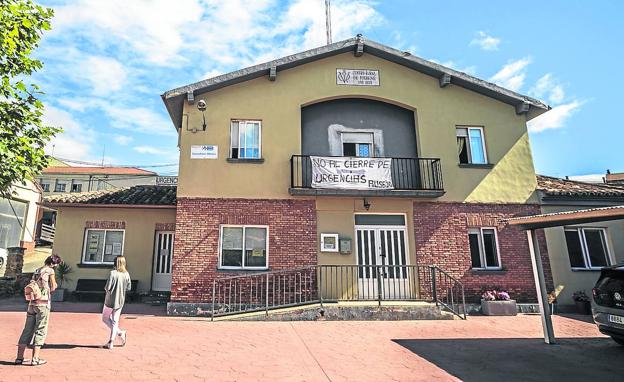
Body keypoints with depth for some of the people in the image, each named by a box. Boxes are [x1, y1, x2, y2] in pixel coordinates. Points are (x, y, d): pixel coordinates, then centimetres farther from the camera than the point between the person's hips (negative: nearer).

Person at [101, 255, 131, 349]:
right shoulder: (126, 274, -2)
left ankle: (119, 333, 1)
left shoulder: (113, 273, -16)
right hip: (120, 301, 4)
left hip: (110, 300, -4)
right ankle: (111, 343, 12)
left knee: (105, 318, 16)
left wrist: (106, 288, 4)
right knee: (115, 321, 11)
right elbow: (129, 288, 4)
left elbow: (107, 287, -18)